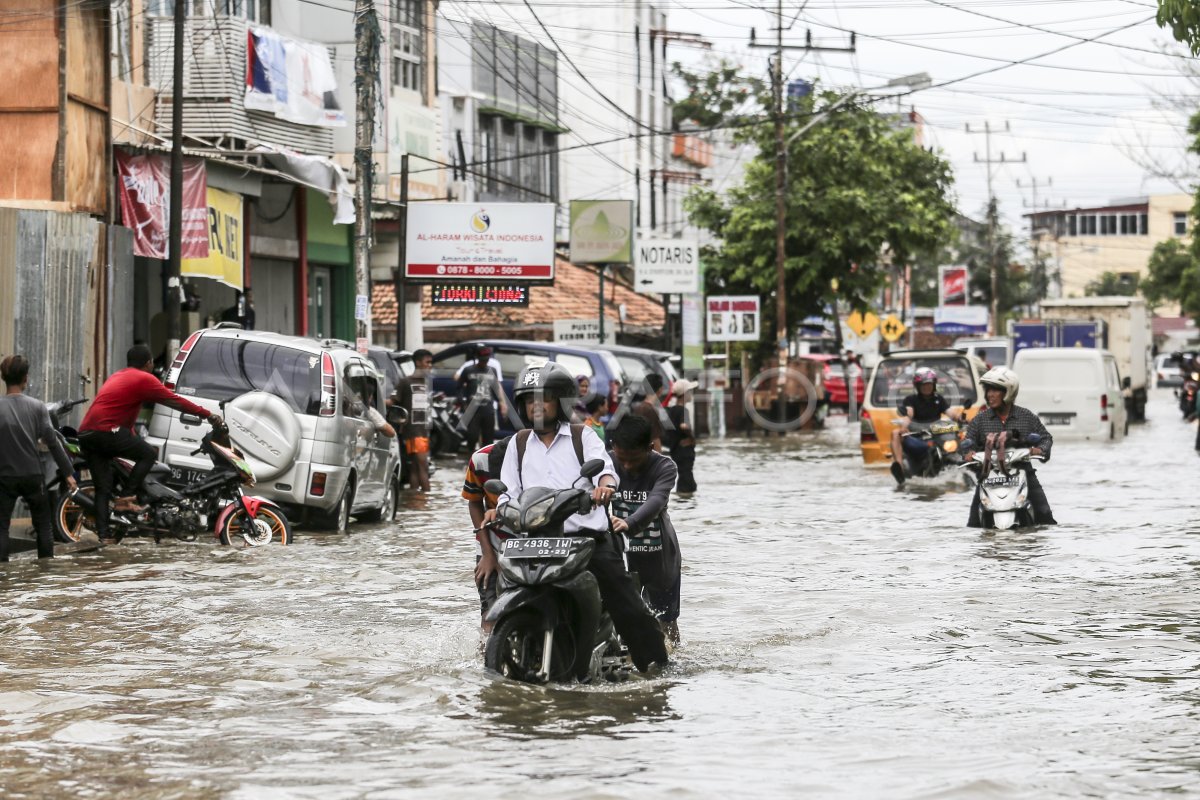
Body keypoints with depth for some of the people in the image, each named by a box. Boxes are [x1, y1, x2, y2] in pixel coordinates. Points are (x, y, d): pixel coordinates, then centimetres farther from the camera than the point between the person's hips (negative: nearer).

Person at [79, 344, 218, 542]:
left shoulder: (116, 377, 28)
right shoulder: (144, 379, 1)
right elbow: (174, 401, 1)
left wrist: (133, 440, 42)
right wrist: (208, 415, 8)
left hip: (85, 433, 8)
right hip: (106, 430, -8)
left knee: (103, 488, 7)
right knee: (149, 454, 3)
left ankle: (102, 534, -3)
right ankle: (126, 499, -5)